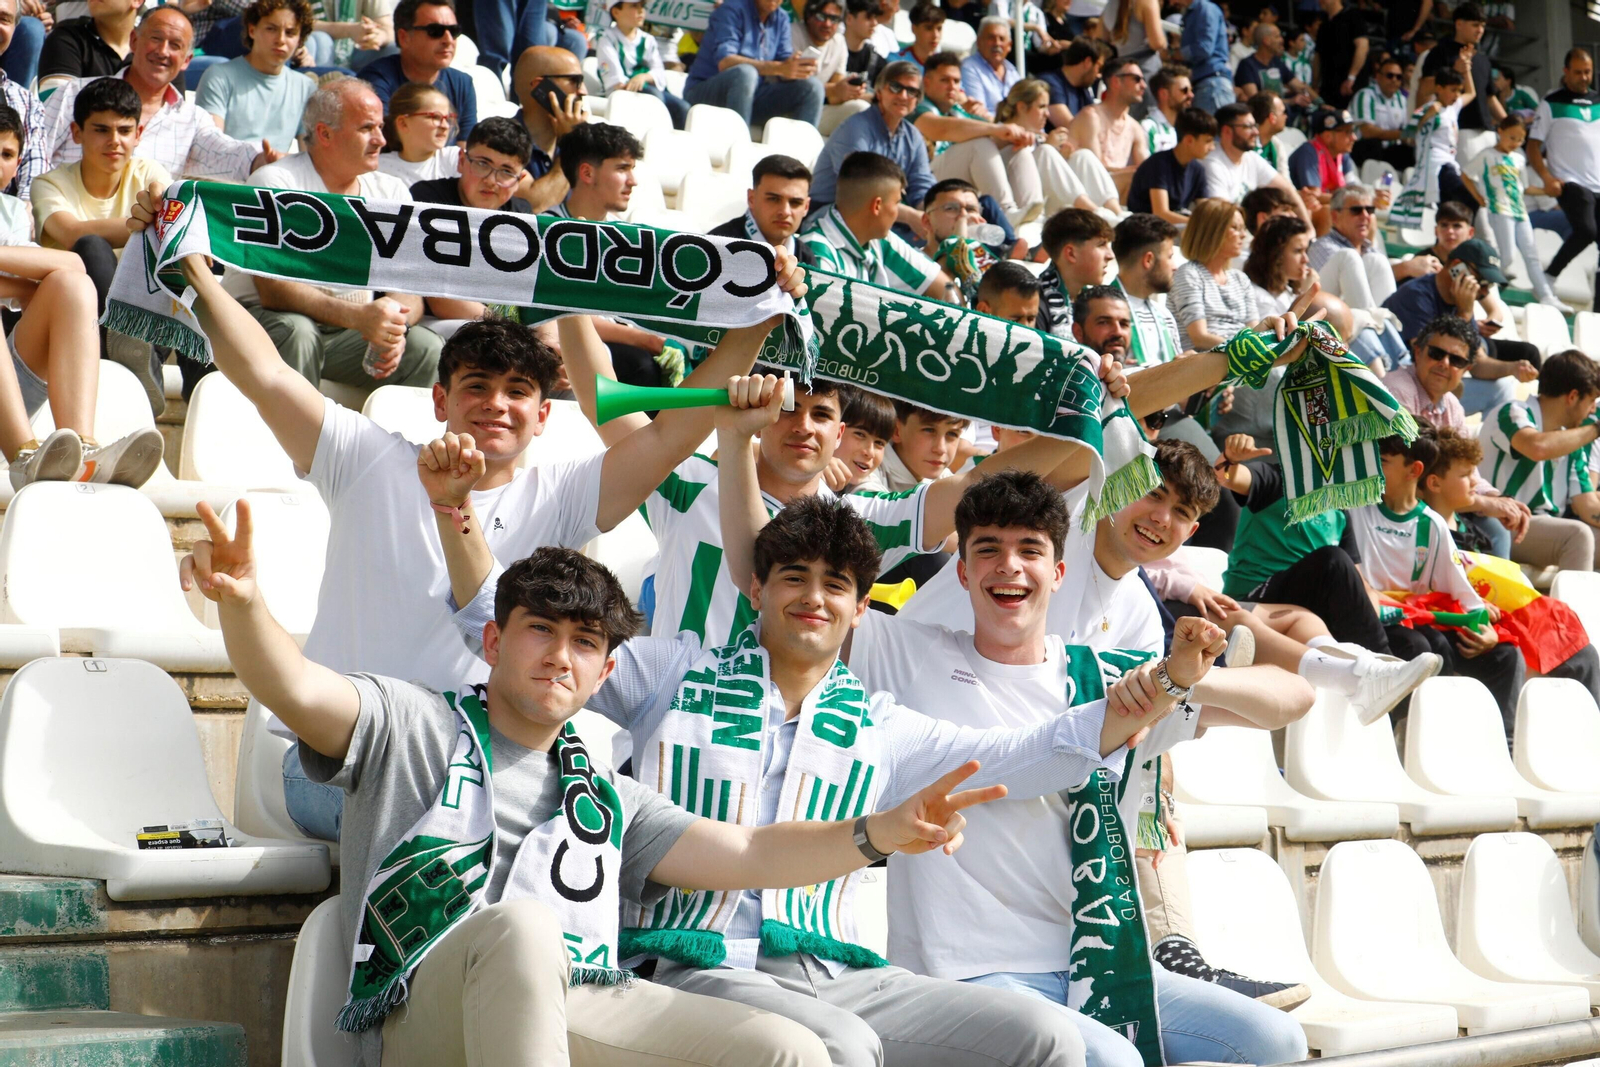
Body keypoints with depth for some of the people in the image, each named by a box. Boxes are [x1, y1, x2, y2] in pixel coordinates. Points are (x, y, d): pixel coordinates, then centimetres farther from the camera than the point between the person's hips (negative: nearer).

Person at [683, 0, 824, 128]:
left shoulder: (781, 20, 8)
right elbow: (724, 62, -26)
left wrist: (798, 68, -27)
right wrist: (778, 68, -36)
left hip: (749, 97, 6)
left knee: (812, 87, -11)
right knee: (745, 73, -37)